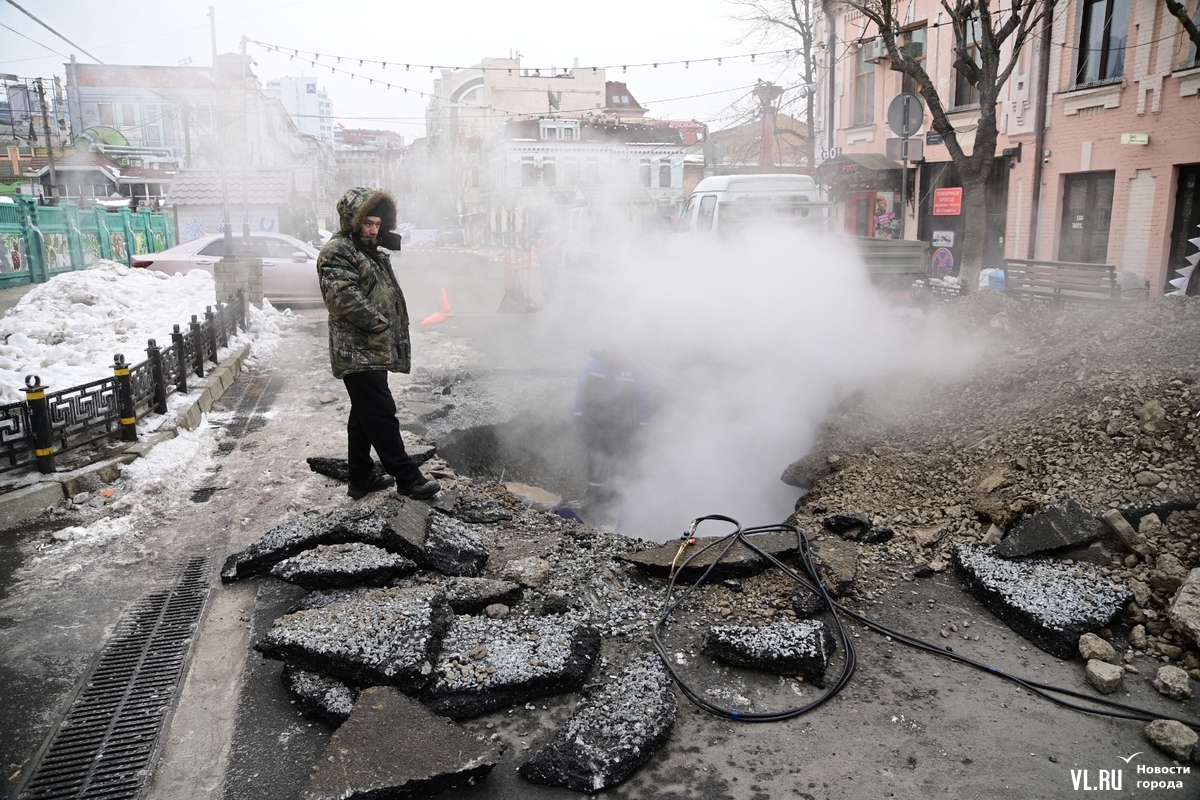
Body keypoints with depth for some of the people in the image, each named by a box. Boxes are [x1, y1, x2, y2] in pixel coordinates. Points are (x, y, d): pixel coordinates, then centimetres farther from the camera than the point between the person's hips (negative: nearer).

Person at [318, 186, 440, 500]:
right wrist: (380, 324, -16)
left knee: (365, 416, 15)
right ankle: (407, 477, -1)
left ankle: (361, 478, 24)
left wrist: (394, 331, 15)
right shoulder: (336, 252, -11)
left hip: (373, 351, 10)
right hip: (357, 353, -10)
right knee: (382, 415, -6)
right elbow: (344, 298, -23)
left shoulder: (370, 251, 20)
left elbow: (385, 294, 28)